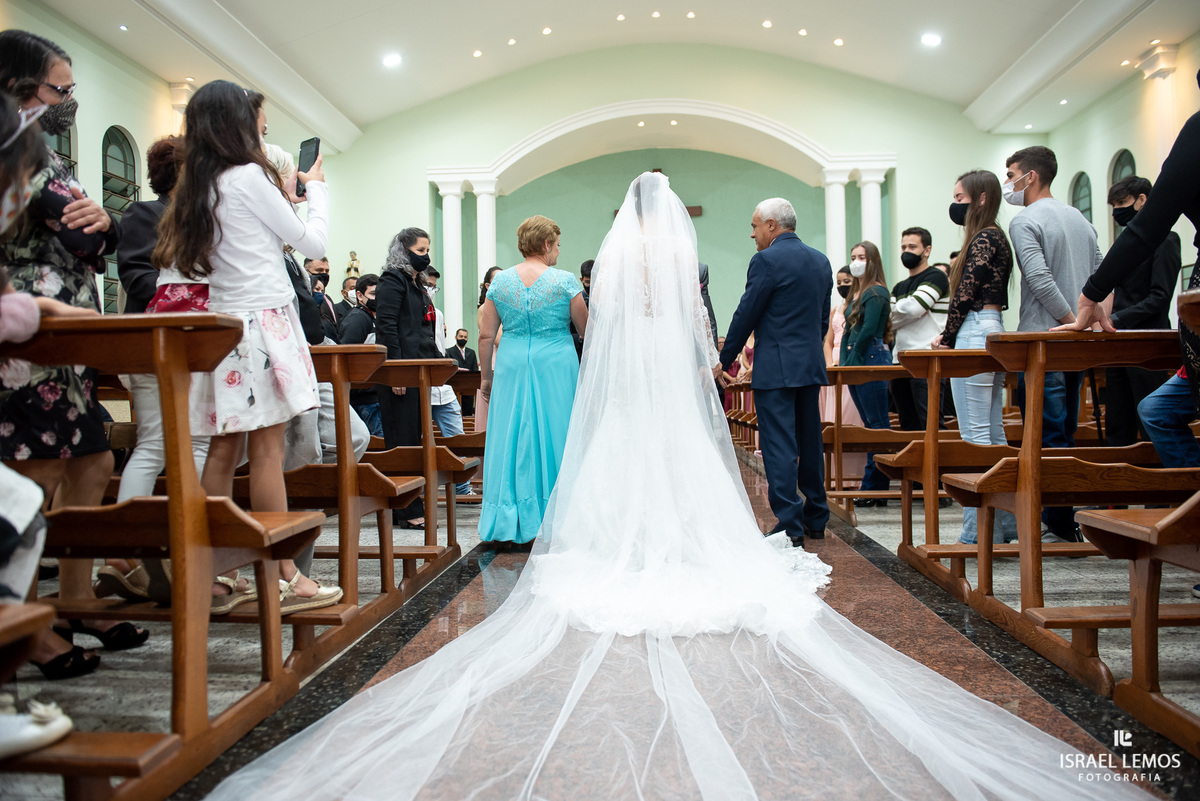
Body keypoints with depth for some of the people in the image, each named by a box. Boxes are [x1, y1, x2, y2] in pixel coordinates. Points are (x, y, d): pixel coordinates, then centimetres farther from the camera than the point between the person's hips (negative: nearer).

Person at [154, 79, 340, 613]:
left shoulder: (195, 188, 15)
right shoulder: (250, 177, -6)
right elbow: (313, 242, -2)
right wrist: (315, 188, 16)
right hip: (263, 320, -7)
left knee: (224, 450, 7)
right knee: (267, 449, -8)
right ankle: (284, 579, -3)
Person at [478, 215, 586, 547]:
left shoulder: (500, 281, 3)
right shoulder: (565, 281, -5)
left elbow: (486, 336, 3)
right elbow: (586, 331, 2)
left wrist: (486, 377, 12)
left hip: (511, 368, 3)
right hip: (556, 369, -2)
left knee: (510, 439, 7)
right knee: (553, 438, 6)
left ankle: (507, 529, 12)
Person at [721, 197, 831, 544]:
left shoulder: (767, 260, -10)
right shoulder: (821, 261, 13)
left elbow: (746, 315, -9)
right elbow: (823, 317, 16)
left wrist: (725, 360, 0)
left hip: (776, 368, -8)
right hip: (812, 365, 8)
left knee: (779, 446, -5)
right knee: (809, 441, 15)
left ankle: (790, 526, -5)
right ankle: (816, 519, 25)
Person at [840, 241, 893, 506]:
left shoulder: (877, 292, -7)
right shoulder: (855, 293, 19)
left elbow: (869, 330, -15)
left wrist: (852, 361, -13)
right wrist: (844, 362, 9)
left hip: (872, 358, -9)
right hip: (855, 360, 9)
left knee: (877, 424, -6)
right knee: (870, 424, 10)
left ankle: (875, 489, -4)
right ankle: (872, 487, 14)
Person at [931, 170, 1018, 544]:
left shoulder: (984, 238, -10)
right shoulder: (995, 238, 20)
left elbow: (966, 295, -15)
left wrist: (946, 338, -4)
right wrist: (951, 336, 10)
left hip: (974, 335, -10)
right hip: (992, 332, 11)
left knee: (975, 435, -8)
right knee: (994, 433, 12)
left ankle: (979, 530, -5)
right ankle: (1005, 524, 18)